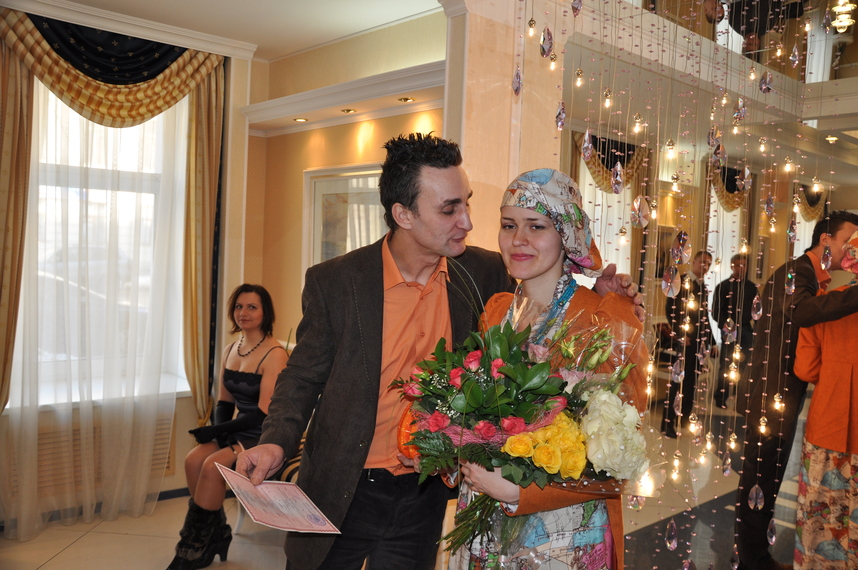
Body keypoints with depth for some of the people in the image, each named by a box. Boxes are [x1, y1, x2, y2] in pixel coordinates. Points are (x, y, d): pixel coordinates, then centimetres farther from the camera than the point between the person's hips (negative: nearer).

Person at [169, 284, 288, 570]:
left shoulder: (275, 354, -16)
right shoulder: (230, 350, 8)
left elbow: (264, 413, -19)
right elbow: (224, 401, 13)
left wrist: (217, 430, -16)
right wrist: (219, 430, -7)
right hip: (240, 431, 7)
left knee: (213, 465, -25)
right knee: (193, 459, -18)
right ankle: (216, 534, -2)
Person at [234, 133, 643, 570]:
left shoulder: (482, 272, -7)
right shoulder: (334, 282, -13)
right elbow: (303, 378, -4)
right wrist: (276, 443, -21)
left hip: (425, 498, 2)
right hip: (343, 495, -1)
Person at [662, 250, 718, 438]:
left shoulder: (703, 287, 17)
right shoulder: (681, 281, -5)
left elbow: (704, 317, 19)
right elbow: (670, 310, -13)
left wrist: (711, 342, 14)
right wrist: (680, 334, -18)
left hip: (698, 342, 7)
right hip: (683, 340, -7)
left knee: (691, 383, 9)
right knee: (678, 382, -4)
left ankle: (684, 422, 17)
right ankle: (668, 424, 3)